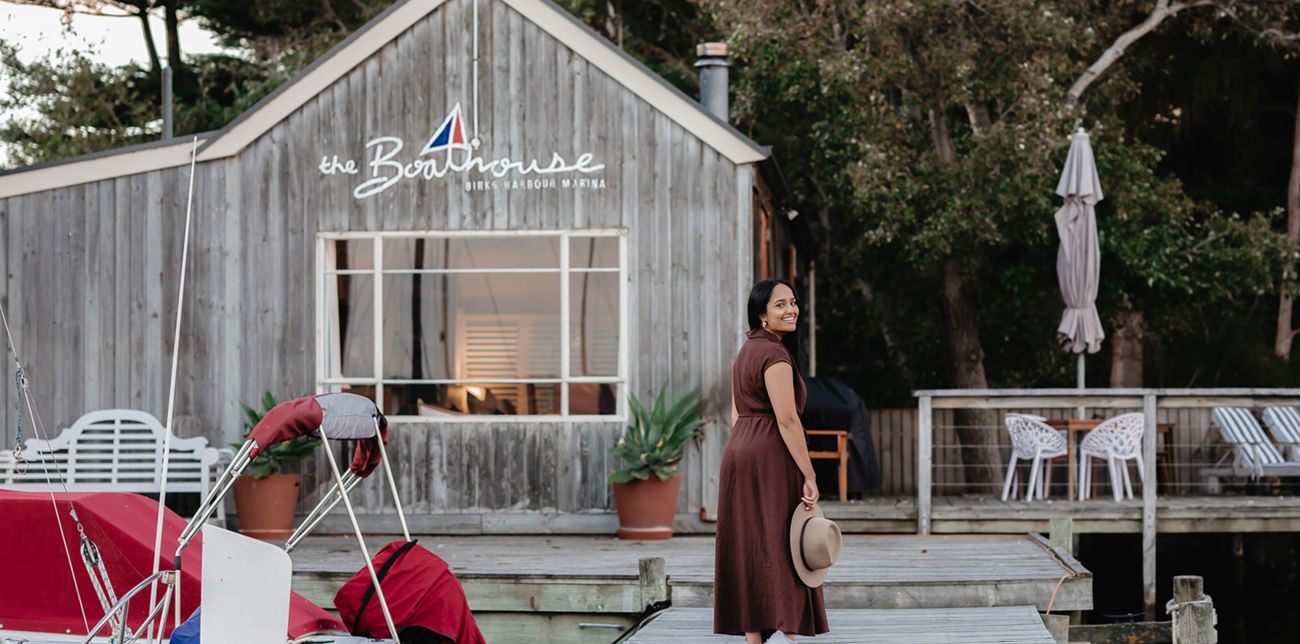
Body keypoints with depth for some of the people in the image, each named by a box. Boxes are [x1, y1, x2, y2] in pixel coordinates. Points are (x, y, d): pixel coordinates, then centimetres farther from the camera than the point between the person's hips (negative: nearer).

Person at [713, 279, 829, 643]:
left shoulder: (745, 351, 16)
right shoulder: (775, 355, -14)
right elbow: (787, 420, -19)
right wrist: (809, 476, -18)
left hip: (738, 451, 9)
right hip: (771, 457, -9)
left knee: (750, 549, 9)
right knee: (781, 548, -5)